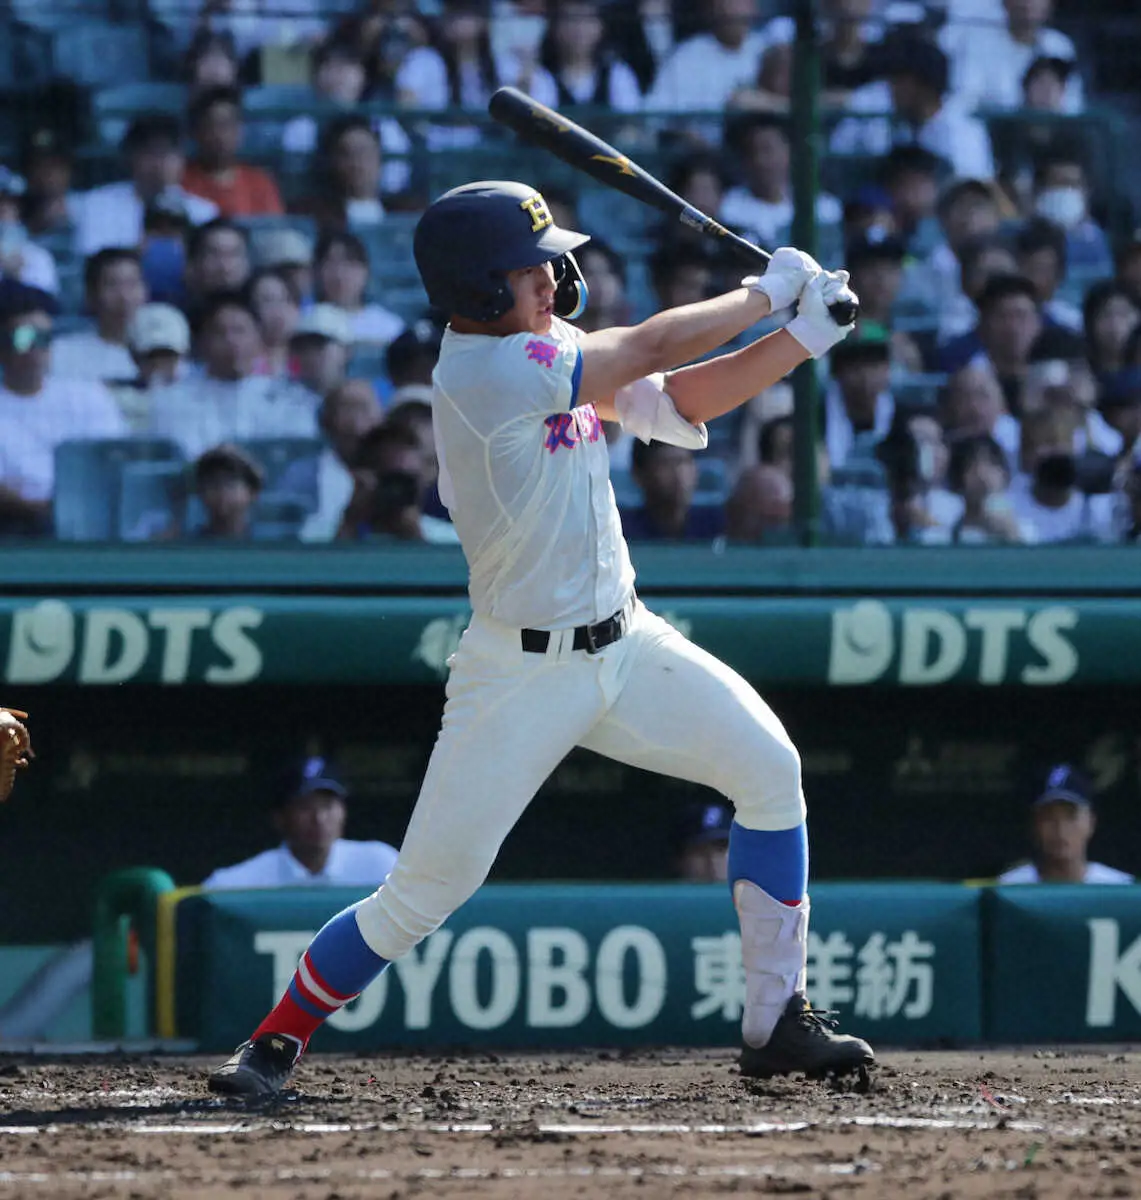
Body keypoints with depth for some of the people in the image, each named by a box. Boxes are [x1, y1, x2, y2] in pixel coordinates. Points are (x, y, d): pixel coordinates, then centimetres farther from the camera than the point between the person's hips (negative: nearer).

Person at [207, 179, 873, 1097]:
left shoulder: (548, 350, 4)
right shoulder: (485, 369, -22)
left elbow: (678, 401, 6)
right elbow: (653, 348, -18)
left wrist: (804, 338, -4)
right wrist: (768, 291, -4)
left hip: (625, 643, 8)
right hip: (521, 672, -8)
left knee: (769, 768, -2)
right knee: (429, 887, -8)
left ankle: (777, 1021, 5)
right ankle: (278, 1040, 11)